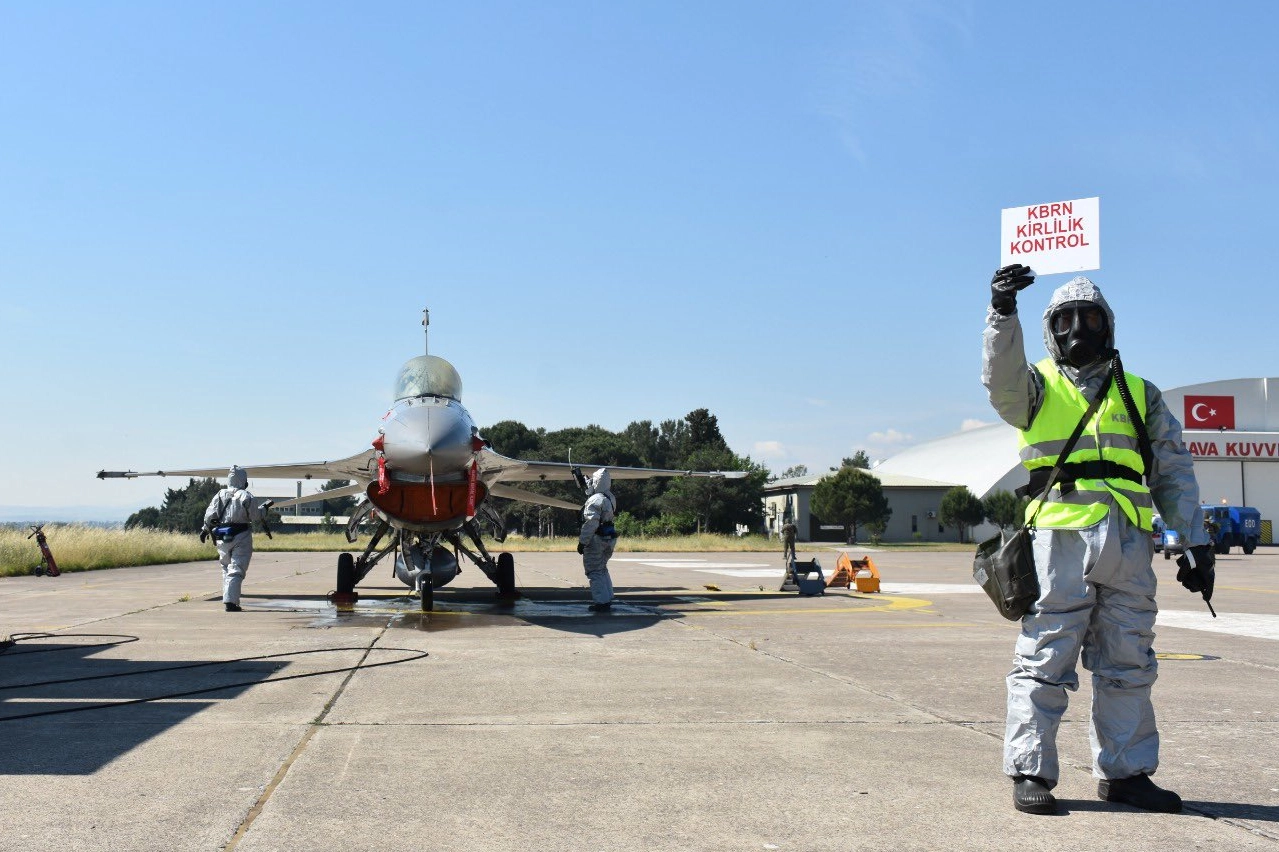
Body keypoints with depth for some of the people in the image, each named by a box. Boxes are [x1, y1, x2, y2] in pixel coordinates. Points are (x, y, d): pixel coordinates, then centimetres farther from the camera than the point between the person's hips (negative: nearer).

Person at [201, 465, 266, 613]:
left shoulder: (220, 495, 5)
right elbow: (256, 516, -4)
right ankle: (231, 601, -15)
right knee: (236, 570, -5)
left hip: (222, 538, 5)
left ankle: (229, 599, 17)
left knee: (226, 568, 17)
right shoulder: (245, 496, -8)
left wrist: (206, 529, 18)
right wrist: (264, 507, 14)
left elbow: (209, 515, 3)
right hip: (241, 537, -4)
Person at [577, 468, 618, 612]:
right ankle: (607, 598, 24)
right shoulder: (610, 498, 10)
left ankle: (602, 602, -4)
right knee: (602, 569, 22)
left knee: (594, 572, -2)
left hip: (596, 540, -9)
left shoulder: (595, 500, -18)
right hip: (609, 539, 9)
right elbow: (591, 489, 31)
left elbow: (590, 524, -24)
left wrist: (582, 542, -19)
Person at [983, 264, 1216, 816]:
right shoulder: (1039, 384, 12)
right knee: (1045, 658, -4)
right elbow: (1002, 381, -13)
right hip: (1060, 537, -3)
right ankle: (1030, 772, 2)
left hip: (1129, 542, 4)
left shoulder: (1139, 394, 20)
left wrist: (1196, 543, 11)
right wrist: (1003, 314, -26)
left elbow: (1174, 474, 18)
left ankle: (1124, 772, 19)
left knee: (1127, 662, 9)